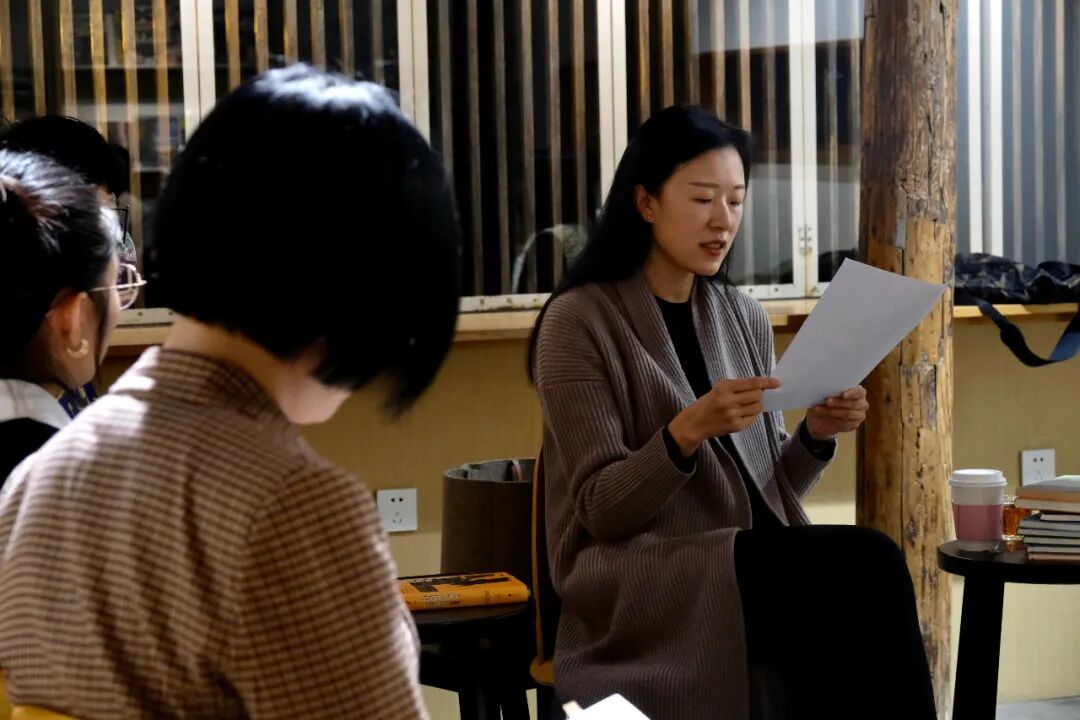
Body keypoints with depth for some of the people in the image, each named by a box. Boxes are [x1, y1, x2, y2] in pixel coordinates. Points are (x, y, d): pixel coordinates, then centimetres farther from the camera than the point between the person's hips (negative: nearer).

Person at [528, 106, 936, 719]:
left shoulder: (746, 318, 14)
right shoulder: (580, 321, -4)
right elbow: (601, 509, -9)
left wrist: (815, 436, -4)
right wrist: (689, 428, -25)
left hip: (755, 566, 5)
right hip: (638, 586, -5)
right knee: (866, 565, -30)